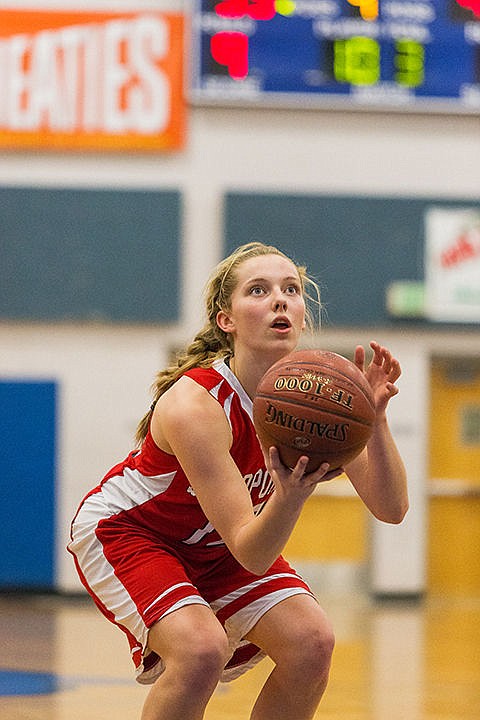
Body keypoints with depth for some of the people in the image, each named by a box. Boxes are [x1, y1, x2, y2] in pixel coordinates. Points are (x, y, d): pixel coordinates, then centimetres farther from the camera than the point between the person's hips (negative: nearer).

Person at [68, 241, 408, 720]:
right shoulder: (193, 405, -34)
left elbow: (391, 508, -20)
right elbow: (251, 554, -36)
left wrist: (375, 419, -35)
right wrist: (290, 496, -56)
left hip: (215, 545, 6)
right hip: (124, 532, -6)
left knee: (311, 641, -14)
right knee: (201, 648, -31)